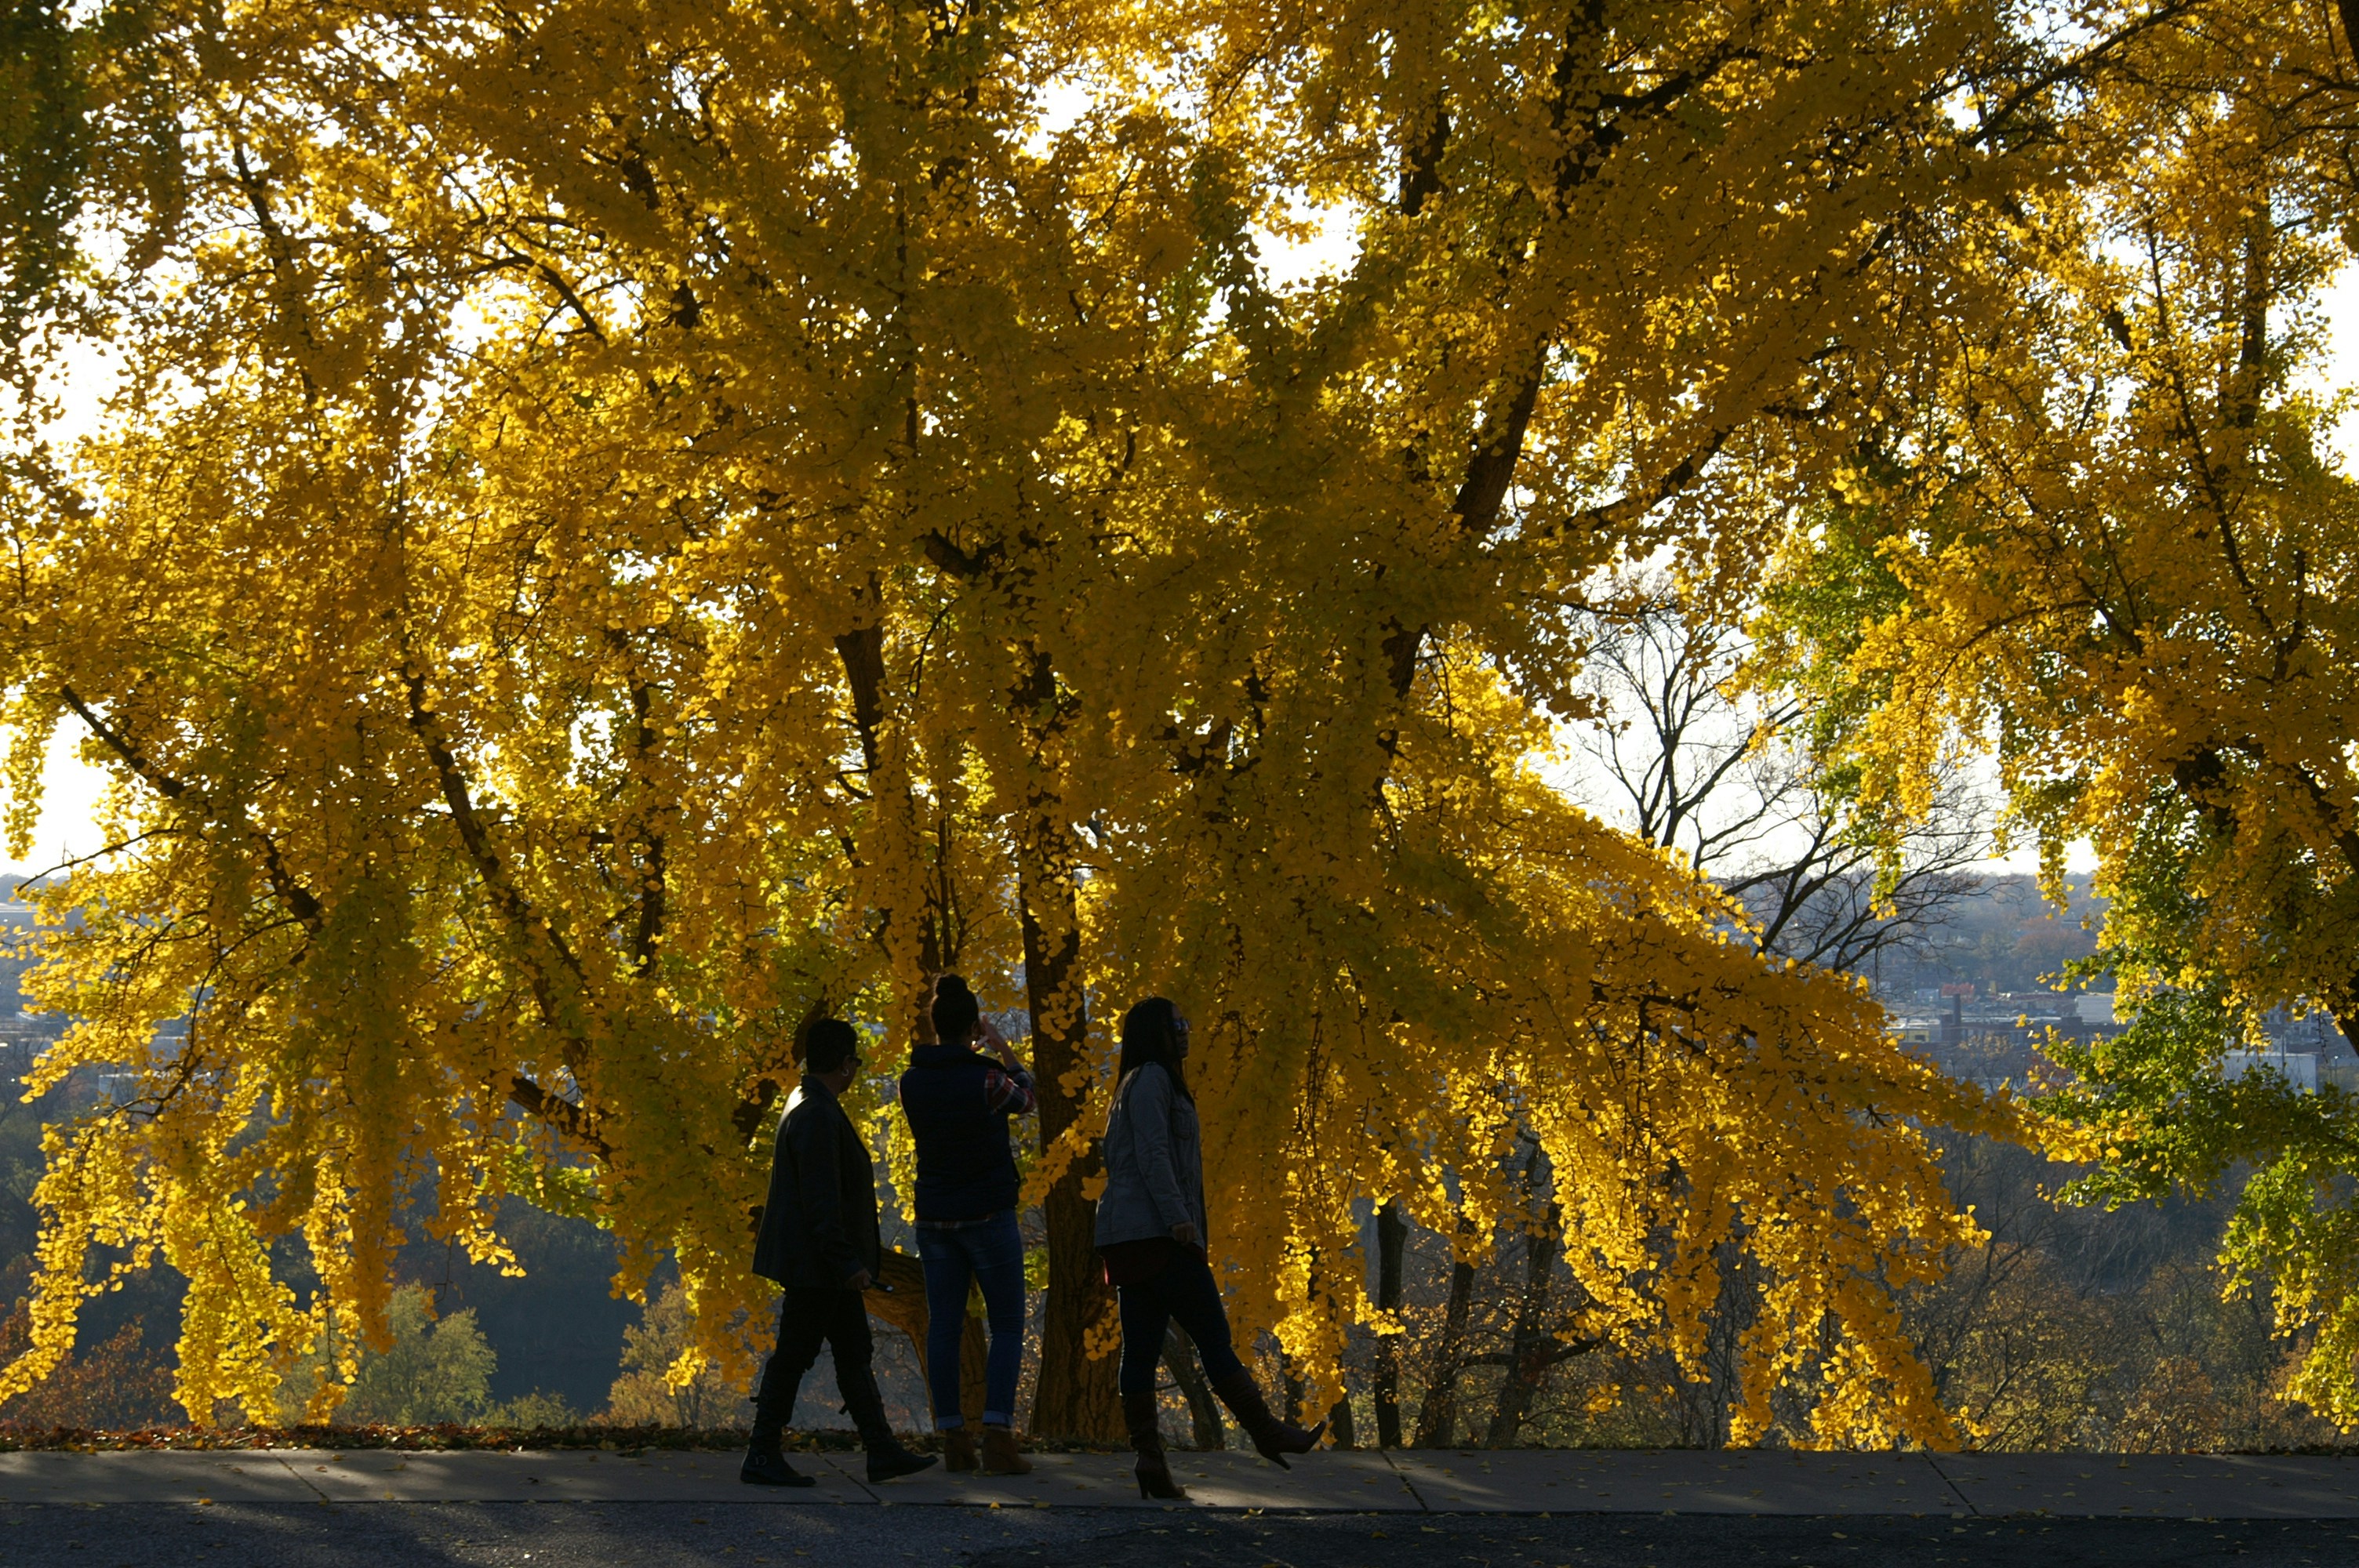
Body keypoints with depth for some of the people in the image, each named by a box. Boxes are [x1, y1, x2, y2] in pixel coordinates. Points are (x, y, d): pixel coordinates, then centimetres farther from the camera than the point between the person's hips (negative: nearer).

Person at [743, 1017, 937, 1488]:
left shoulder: (810, 1108, 15)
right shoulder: (816, 1116, -19)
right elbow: (821, 1198, -24)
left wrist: (858, 1255, 25)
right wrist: (846, 1262, -24)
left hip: (825, 1268, 11)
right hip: (813, 1266, -11)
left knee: (854, 1355, 12)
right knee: (793, 1356, -4)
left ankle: (882, 1452, 16)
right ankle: (762, 1458, 1)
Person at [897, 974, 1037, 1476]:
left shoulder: (912, 1082, -3)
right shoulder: (984, 1080, -16)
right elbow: (1027, 1098, 6)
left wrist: (972, 1055, 23)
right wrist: (1003, 1049, 16)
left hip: (934, 1218, 4)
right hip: (988, 1214, -4)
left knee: (943, 1327, 9)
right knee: (1007, 1328, 3)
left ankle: (954, 1441, 7)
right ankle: (997, 1438, -9)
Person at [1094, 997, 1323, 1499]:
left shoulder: (1148, 1082, 26)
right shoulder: (1151, 1080, -5)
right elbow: (1153, 1153, -15)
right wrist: (1176, 1215, -22)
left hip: (1132, 1239, 10)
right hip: (1154, 1232, -10)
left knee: (1141, 1347, 1)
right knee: (1212, 1333, -7)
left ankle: (1149, 1460, -3)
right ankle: (1265, 1431, -5)